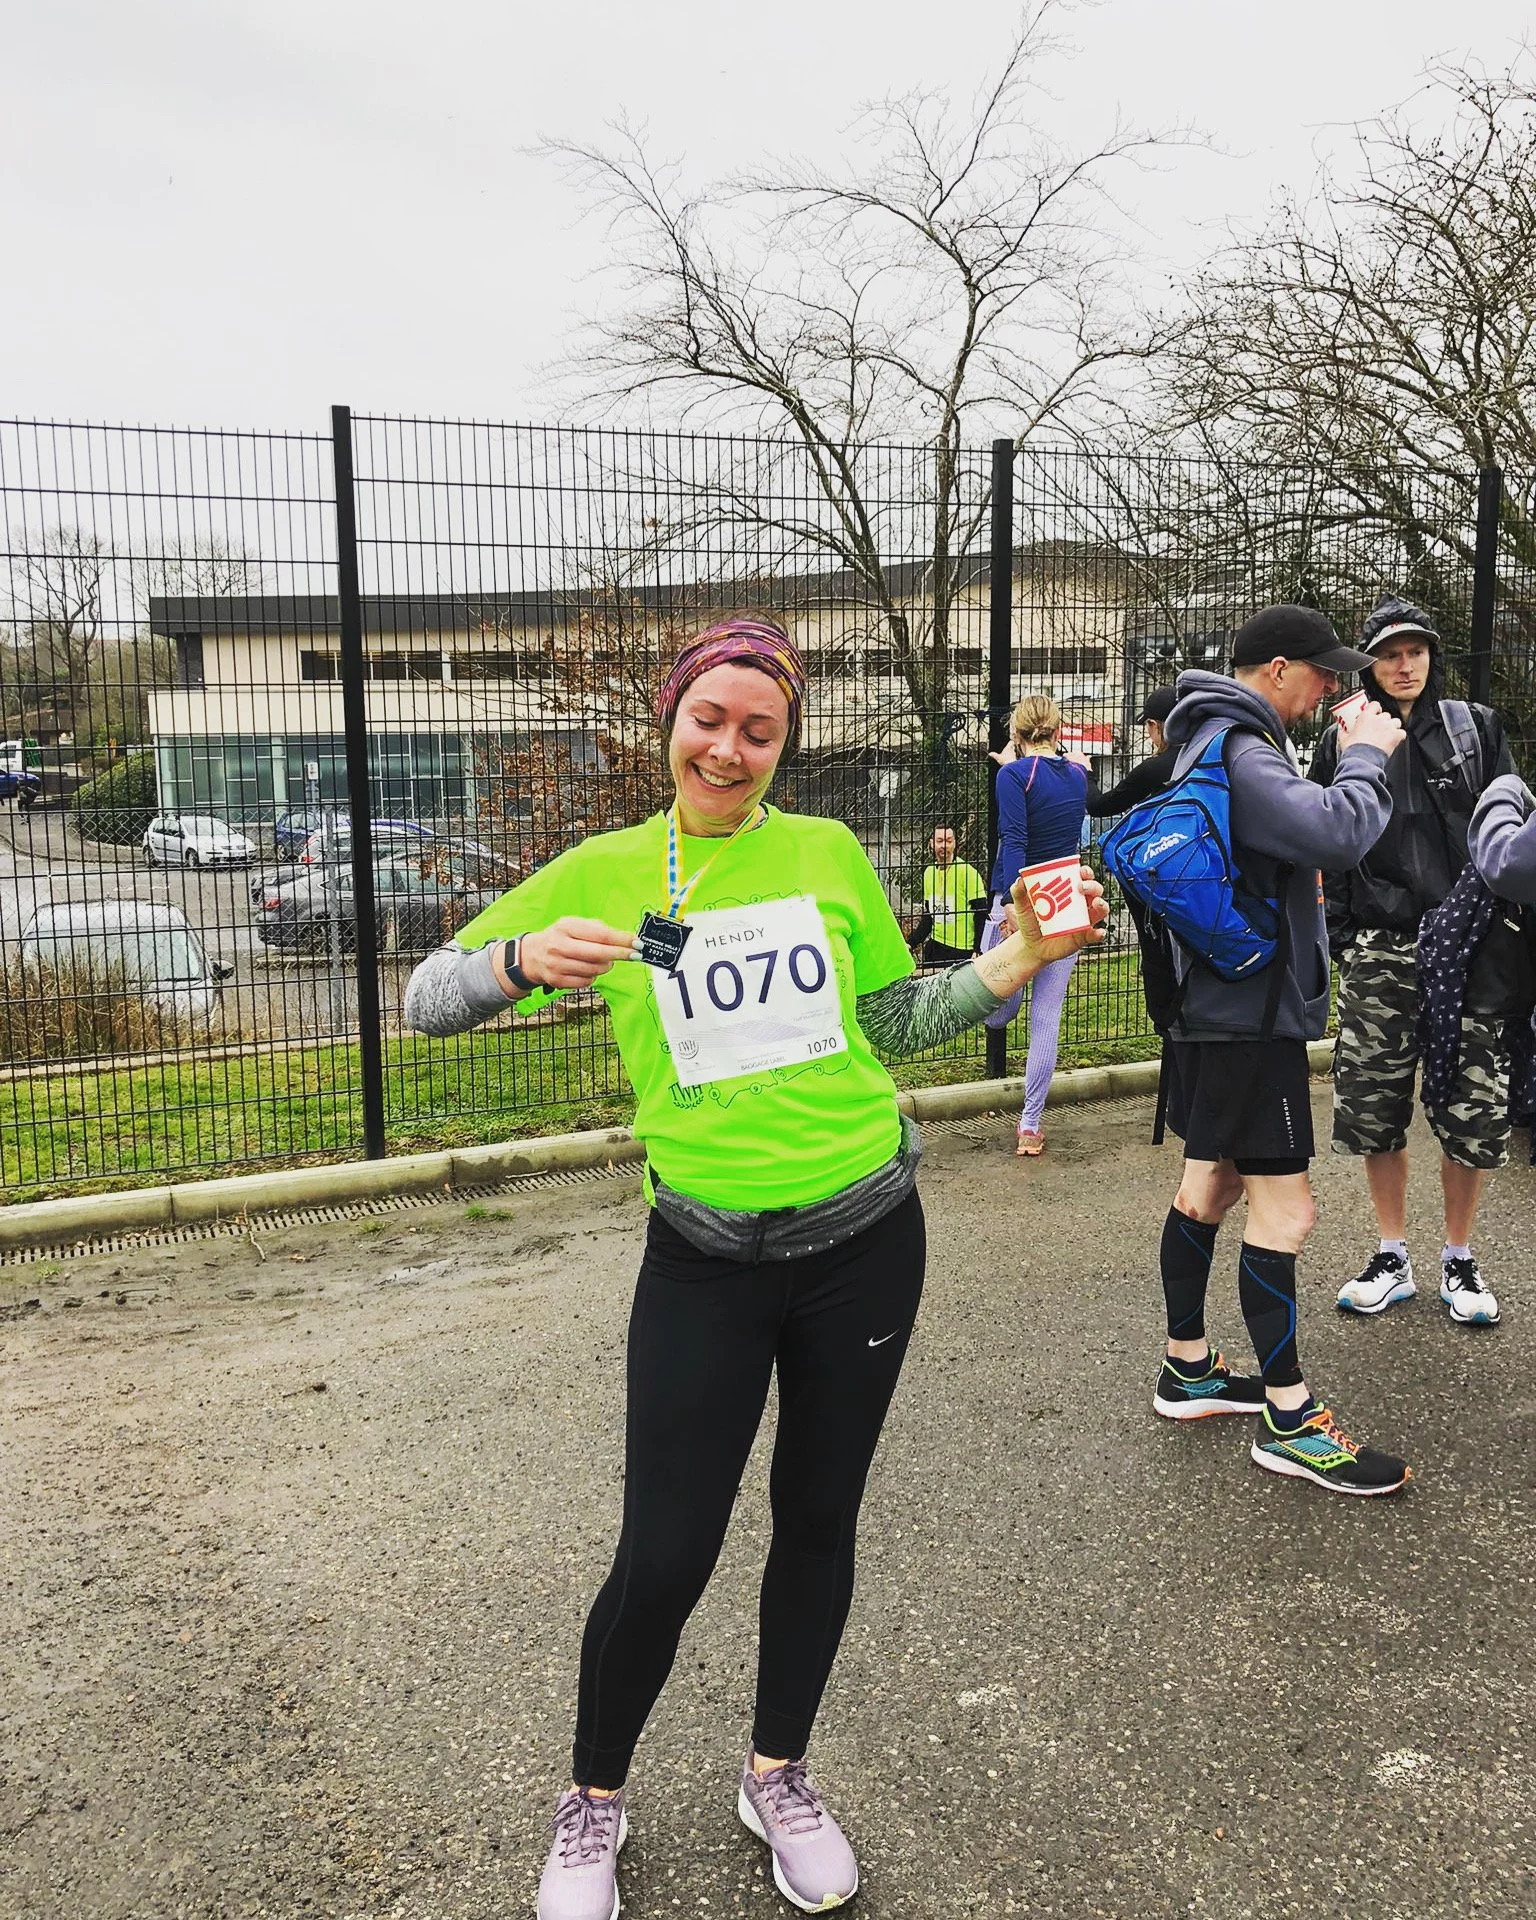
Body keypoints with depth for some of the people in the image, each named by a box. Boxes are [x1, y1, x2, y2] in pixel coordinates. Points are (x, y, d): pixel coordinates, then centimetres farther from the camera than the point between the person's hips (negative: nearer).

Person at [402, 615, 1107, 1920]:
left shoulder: (831, 855, 2)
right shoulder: (604, 874, -2)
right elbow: (428, 998, -2)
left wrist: (1021, 956, 2)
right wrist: (523, 959, -22)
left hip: (865, 1235, 2)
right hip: (709, 1256, -2)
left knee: (820, 1520, 16)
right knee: (664, 1556, 2)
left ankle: (778, 1775, 41)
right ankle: (595, 1799, 33)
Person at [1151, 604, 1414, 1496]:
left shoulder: (1210, 743, 15)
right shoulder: (1239, 751, -18)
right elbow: (1337, 834, -31)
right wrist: (1364, 755, -14)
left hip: (1214, 1008, 11)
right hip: (1251, 1012, -11)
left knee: (1210, 1185, 17)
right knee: (1284, 1213, -4)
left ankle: (1188, 1370, 29)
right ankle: (1289, 1420, 6)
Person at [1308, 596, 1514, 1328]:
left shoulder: (1475, 728, 8)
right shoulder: (1342, 742, 9)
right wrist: (1332, 937, 4)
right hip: (1379, 952, 1)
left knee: (1471, 1110, 1)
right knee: (1374, 1107, 4)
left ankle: (1459, 1260, 19)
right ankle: (1393, 1259, 20)